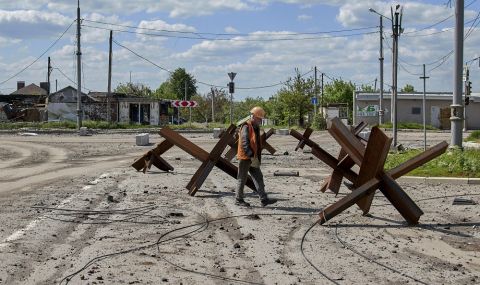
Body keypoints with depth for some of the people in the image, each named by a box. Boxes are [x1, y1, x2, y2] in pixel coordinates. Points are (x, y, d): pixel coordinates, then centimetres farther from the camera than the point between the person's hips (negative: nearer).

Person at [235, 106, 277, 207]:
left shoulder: (256, 128, 15)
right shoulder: (246, 127, -15)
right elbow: (245, 143, -24)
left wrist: (257, 157, 20)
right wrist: (252, 156, -29)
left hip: (253, 158, 9)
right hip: (245, 158, -9)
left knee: (258, 178, 3)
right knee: (242, 179, 1)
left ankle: (264, 199, 2)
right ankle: (238, 200, 11)